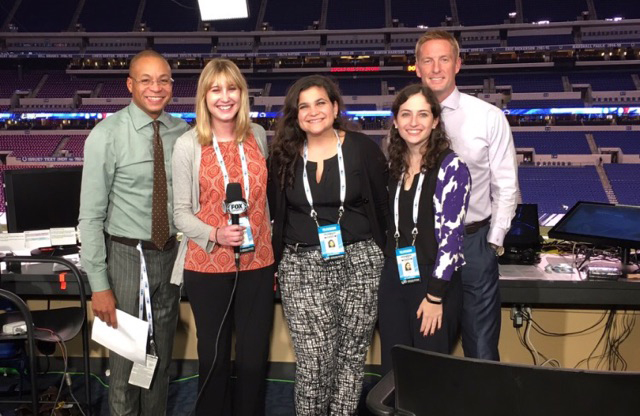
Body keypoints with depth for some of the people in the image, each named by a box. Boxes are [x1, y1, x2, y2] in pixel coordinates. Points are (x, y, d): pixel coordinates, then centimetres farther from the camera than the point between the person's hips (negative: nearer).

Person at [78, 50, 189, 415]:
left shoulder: (183, 133, -2)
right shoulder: (107, 134, -13)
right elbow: (91, 214, -12)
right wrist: (99, 285, -13)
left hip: (172, 255, 4)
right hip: (127, 257, -3)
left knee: (161, 357, 19)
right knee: (126, 359, 10)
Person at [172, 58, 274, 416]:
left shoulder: (258, 135, 4)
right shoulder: (188, 145, -6)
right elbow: (181, 212, -4)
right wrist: (215, 234, -22)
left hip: (257, 263, 2)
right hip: (207, 266, -2)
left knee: (255, 359, 9)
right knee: (214, 358, 12)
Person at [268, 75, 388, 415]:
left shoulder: (362, 148, 2)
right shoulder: (284, 156, 6)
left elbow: (381, 207, 7)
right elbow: (276, 214, 13)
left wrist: (377, 254, 6)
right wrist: (282, 260, 10)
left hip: (359, 263, 0)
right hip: (302, 266, 0)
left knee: (351, 355, 5)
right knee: (313, 360, -3)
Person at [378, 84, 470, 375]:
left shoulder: (450, 166, -10)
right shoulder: (394, 166, 9)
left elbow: (450, 233, -13)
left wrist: (435, 296, -15)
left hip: (434, 282, -5)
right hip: (394, 280, 5)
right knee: (392, 370, 12)